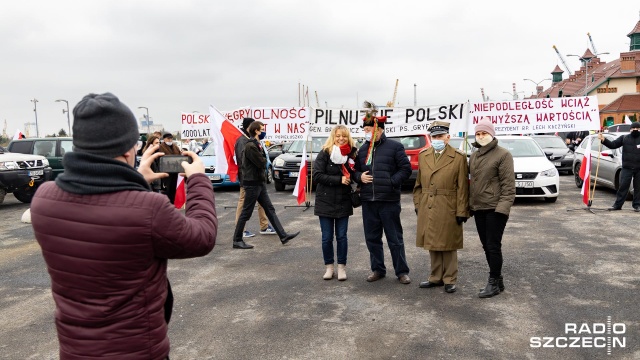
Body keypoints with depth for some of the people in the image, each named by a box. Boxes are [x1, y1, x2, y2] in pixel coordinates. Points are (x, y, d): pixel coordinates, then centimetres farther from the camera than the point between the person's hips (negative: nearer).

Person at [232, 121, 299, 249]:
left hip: (259, 182, 10)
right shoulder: (250, 146, -18)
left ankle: (283, 236, 13)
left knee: (270, 210, 9)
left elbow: (263, 161, 15)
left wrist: (262, 158, -5)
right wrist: (263, 158, 1)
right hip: (252, 184, -10)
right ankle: (237, 240, 10)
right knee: (246, 213, -1)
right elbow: (262, 162, -18)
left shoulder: (256, 144, 14)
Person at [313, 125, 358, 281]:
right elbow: (317, 175, -14)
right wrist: (339, 179, -19)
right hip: (325, 202, -1)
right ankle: (329, 266, 20)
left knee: (341, 236, 6)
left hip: (343, 202, 2)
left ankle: (342, 267, 18)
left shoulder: (352, 154, 2)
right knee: (327, 237, 5)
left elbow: (354, 177, 6)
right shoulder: (324, 154, -5)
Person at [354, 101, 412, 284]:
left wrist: (392, 182, -13)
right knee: (372, 238, 12)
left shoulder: (394, 146, -3)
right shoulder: (363, 149, 11)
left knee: (395, 238, 4)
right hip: (368, 201, 5)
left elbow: (406, 168, -4)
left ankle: (401, 271, 17)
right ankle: (377, 269, 26)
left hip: (389, 200, -5)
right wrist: (360, 177, -3)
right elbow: (356, 170, 19)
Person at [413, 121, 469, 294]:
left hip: (448, 211, -4)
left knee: (449, 246, 6)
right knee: (432, 245, 12)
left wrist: (462, 212, -8)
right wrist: (418, 205, 10)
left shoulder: (459, 157, -3)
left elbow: (462, 188, -5)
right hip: (427, 210, 4)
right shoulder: (423, 156, 10)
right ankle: (436, 277, 26)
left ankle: (449, 279, 20)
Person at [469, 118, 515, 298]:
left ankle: (494, 282, 10)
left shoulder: (503, 154, -8)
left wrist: (503, 206, -19)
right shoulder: (474, 156, 14)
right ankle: (497, 280, 26)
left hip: (494, 209, -7)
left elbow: (508, 184, -12)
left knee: (493, 246, -3)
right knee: (486, 246, 13)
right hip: (478, 209, 7)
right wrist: (470, 203, 11)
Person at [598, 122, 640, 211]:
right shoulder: (624, 138, 6)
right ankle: (618, 205, 5)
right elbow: (613, 145, 1)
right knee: (623, 186, 0)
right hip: (627, 168, 0)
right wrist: (603, 140, -13)